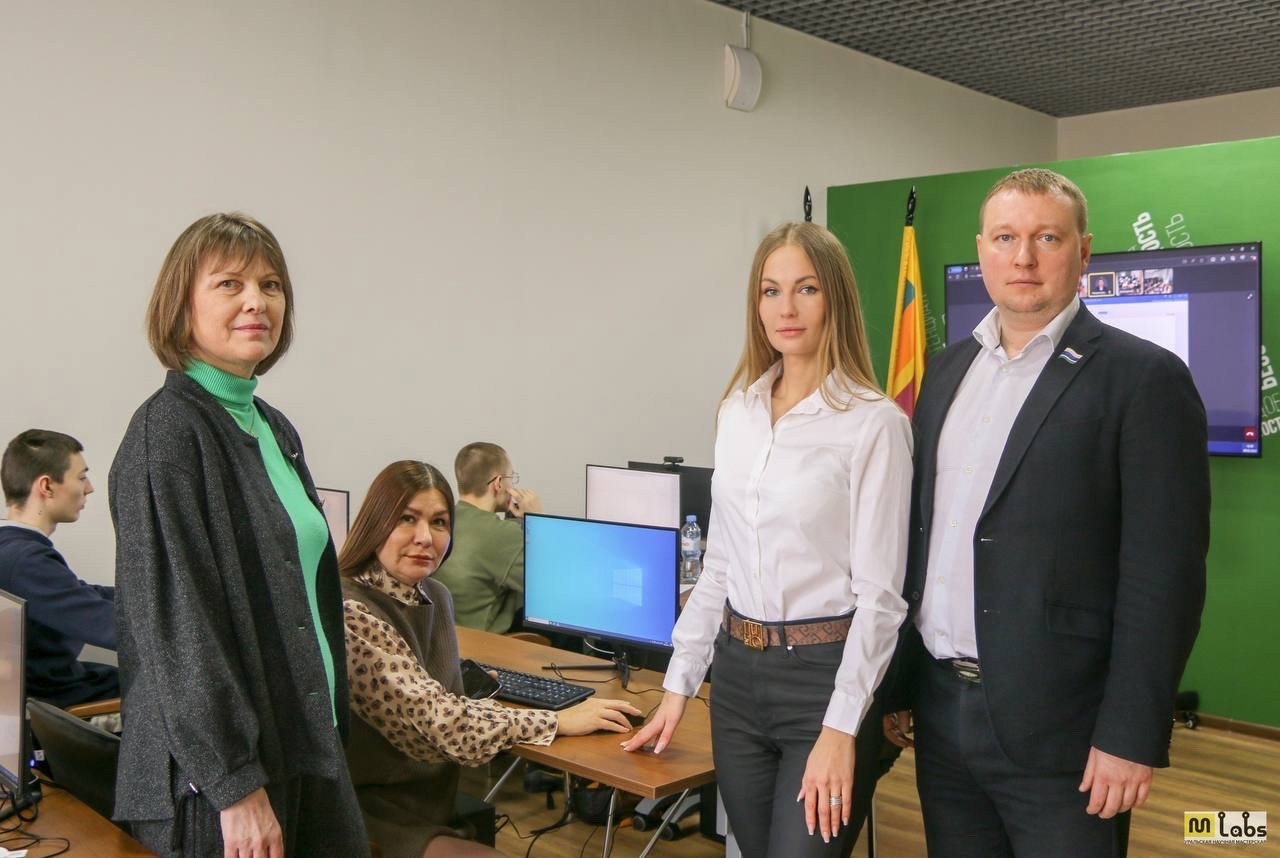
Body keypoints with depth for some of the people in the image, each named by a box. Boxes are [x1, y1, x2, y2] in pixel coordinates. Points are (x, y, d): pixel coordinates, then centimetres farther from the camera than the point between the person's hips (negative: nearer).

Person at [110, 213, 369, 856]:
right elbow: (175, 621, -19)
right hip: (218, 777, -8)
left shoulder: (275, 430, 11)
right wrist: (236, 785, -20)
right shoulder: (168, 431, -13)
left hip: (310, 748, 8)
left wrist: (332, 728, 16)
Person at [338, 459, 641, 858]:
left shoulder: (435, 596, 6)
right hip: (373, 812, -7)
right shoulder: (349, 611, -22)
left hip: (432, 794, 7)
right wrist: (557, 722, -16)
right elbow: (438, 719, -24)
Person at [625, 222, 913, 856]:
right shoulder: (738, 411, 7)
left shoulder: (874, 422, -11)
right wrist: (680, 680, 11)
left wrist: (842, 727, -17)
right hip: (737, 671, 6)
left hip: (825, 673, -5)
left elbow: (878, 590, -12)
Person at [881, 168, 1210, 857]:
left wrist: (1131, 736, -15)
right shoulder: (947, 369, 10)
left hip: (1056, 725, -5)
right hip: (941, 710, 6)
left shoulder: (1144, 378, -9)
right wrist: (898, 684, 12)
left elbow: (1165, 573, -12)